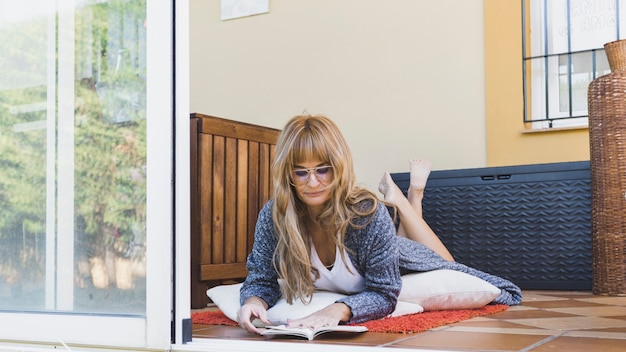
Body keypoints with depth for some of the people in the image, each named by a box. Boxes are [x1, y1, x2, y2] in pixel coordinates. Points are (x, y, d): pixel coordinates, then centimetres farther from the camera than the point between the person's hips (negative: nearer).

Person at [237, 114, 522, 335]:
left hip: (394, 267, -3)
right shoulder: (272, 216, -34)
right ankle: (393, 199, 43)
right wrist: (254, 301, -48)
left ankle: (411, 197, 27)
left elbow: (383, 293, -35)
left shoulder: (368, 213, -42)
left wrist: (340, 310, -55)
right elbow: (262, 280, -25)